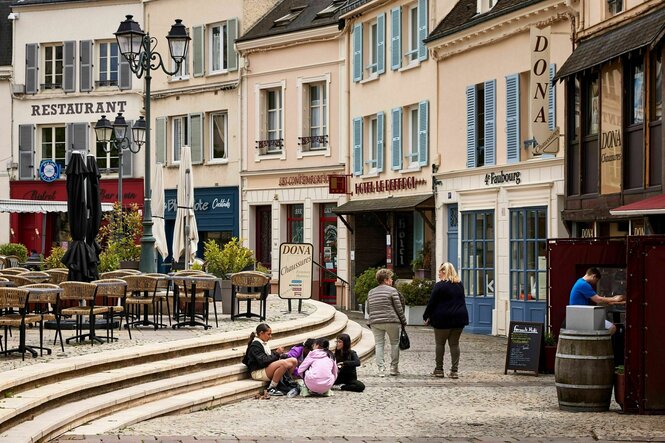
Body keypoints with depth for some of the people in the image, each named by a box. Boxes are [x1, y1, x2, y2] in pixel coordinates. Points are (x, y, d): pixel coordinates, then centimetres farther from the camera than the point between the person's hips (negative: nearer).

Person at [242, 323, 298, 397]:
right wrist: (276, 353, -16)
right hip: (258, 372, -9)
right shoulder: (255, 345, -13)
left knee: (293, 361, -3)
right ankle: (271, 389, -23)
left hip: (268, 368, 9)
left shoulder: (264, 343, 17)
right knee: (284, 363, -33)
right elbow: (263, 361, -21)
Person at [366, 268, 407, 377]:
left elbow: (368, 310, 15)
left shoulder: (371, 292, 13)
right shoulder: (392, 291, -4)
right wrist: (403, 321, 5)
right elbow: (399, 308, -5)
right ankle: (394, 368, 9)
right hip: (391, 321, -4)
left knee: (379, 344, 6)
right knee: (394, 343, 9)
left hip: (375, 323, 4)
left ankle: (381, 368, -4)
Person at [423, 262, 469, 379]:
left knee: (440, 344, 6)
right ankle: (454, 371, 2)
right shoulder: (460, 285, 9)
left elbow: (432, 303, -7)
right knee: (454, 344, 7)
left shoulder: (440, 285, -10)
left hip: (443, 319, -5)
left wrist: (426, 316, 3)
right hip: (459, 318, 5)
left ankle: (439, 369, 8)